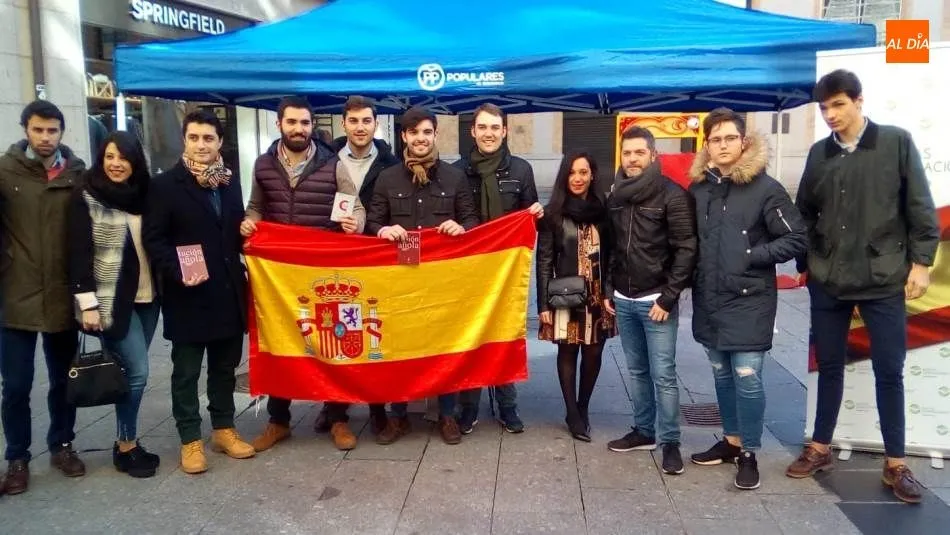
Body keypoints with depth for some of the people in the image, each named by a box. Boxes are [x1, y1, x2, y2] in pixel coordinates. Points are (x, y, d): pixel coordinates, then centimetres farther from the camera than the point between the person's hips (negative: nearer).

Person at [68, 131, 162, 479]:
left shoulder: (143, 195, 8)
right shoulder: (86, 198, -5)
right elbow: (79, 253, -9)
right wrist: (87, 301, -14)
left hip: (146, 297, 5)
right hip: (113, 300, -5)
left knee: (132, 371, 9)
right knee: (136, 372, -7)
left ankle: (127, 441, 22)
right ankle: (126, 447, 10)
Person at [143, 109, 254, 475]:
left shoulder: (230, 183, 13)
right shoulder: (165, 185, -4)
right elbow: (153, 239, -8)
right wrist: (177, 272, -22)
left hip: (228, 293, 5)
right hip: (189, 296, -5)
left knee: (225, 367, 14)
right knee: (186, 372, 6)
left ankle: (224, 429, 27)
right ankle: (190, 439, 17)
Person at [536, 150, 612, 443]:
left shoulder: (603, 210, 3)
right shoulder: (552, 213, -1)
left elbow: (611, 255, 4)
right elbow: (544, 261, -2)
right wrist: (544, 303, -7)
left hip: (597, 295, 2)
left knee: (593, 353, 6)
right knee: (568, 351, 6)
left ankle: (583, 409, 26)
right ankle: (573, 414, 18)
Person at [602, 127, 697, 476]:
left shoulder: (672, 195, -8)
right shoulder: (615, 196, 10)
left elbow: (686, 249, -11)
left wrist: (668, 298, -15)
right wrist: (608, 290, 10)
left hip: (656, 301, -5)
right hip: (624, 301, 6)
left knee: (663, 374, -2)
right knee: (637, 371, 14)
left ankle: (669, 441, 10)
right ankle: (644, 430, 26)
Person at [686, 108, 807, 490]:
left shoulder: (765, 188, -9)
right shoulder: (699, 188, 6)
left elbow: (797, 239, -7)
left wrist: (752, 257, -13)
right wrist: (695, 278, 4)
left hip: (748, 301, -5)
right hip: (708, 301, 5)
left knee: (747, 378, -3)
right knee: (721, 376, 15)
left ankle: (749, 454, 13)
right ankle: (731, 441, 31)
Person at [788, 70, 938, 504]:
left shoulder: (896, 142, -1)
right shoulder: (819, 154, 7)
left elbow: (921, 208, -1)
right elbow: (806, 214, 12)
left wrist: (920, 262, -5)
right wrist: (803, 264, 11)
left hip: (884, 280, -2)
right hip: (827, 281, 3)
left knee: (889, 371, 4)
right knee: (829, 367, 12)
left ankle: (895, 465, 16)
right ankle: (820, 449, 25)